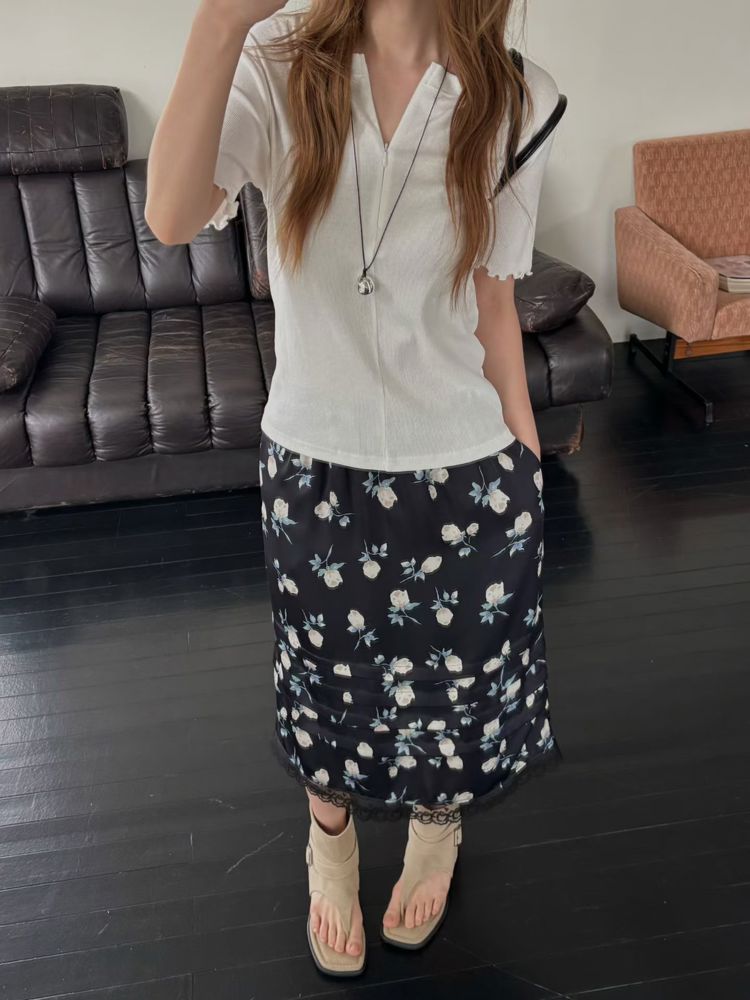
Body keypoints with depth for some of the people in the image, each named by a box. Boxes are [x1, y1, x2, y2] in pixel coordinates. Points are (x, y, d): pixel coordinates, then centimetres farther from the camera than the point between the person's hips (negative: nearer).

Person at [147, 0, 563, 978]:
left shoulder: (517, 99, -5)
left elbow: (494, 303, 2)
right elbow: (173, 218, -24)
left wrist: (526, 461, 6)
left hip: (467, 469, 1)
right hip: (314, 463, 0)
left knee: (454, 675, 18)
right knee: (326, 678, 18)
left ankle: (436, 831, 53)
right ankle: (331, 842, 51)